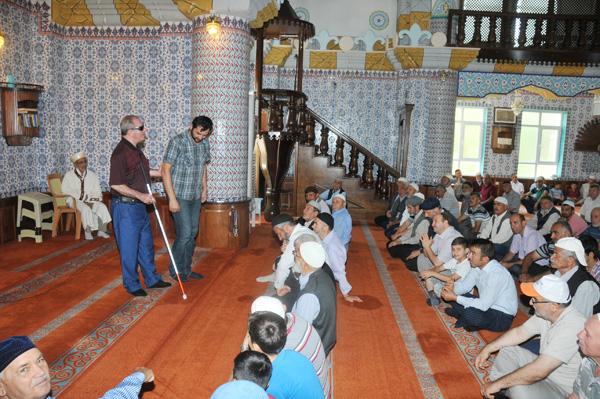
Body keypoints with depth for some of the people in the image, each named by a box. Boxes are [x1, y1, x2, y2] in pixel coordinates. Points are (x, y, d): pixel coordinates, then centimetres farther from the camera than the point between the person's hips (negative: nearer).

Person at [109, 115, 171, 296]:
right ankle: (132, 285, 19)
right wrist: (140, 195, -22)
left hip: (140, 206, 10)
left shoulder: (136, 149, 9)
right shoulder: (121, 152, -20)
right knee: (129, 247, 4)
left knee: (146, 244, 18)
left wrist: (161, 172, 20)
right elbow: (116, 185, -23)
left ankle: (152, 279, 31)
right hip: (125, 207, -9)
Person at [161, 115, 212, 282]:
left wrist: (204, 188, 18)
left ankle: (186, 269, 25)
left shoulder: (205, 144, 4)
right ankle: (175, 270, 12)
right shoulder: (177, 142, -16)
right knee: (184, 233, -7)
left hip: (196, 196, 7)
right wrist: (172, 198, -20)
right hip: (179, 196, -6)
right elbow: (166, 170, -17)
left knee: (192, 233, 11)